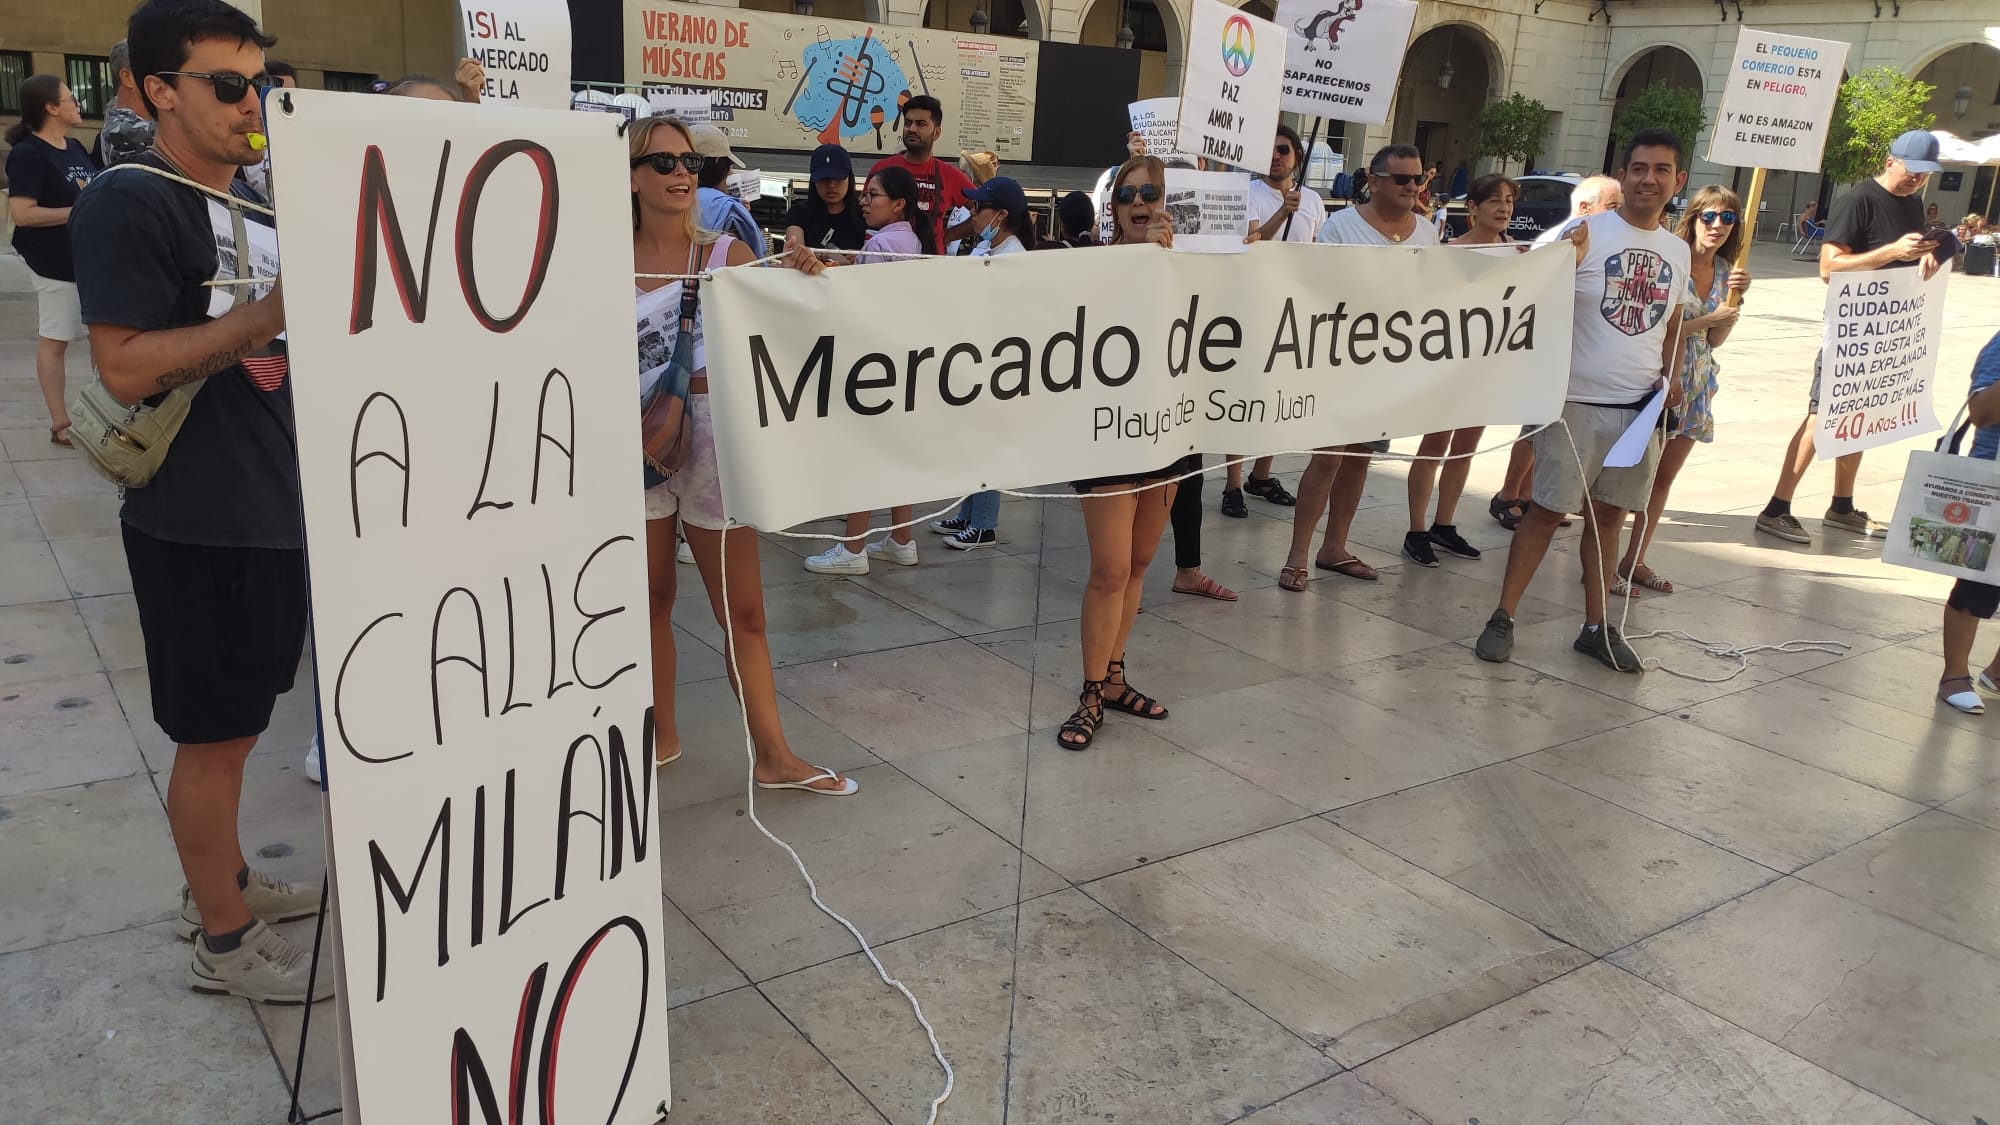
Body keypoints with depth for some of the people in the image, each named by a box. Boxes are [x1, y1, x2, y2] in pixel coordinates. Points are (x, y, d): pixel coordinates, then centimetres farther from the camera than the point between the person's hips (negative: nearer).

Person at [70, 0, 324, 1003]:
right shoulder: (126, 204, -14)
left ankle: (221, 879, 37)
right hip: (197, 518, -8)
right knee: (214, 731, 3)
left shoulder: (248, 199, 13)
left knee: (235, 718, 20)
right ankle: (225, 940, 17)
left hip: (271, 502, 9)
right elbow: (125, 368, -21)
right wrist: (268, 316, -27)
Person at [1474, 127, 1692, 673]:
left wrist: (1669, 377, 6)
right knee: (1547, 510, -2)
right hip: (1579, 401, -5)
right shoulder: (1587, 233, -7)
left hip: (1640, 406, 5)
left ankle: (1595, 626, 22)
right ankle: (1503, 617, 8)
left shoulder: (1677, 251, 11)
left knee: (1609, 514, 12)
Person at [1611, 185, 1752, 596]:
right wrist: (1706, 320, -15)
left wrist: (1735, 296, -5)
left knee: (1664, 477, 13)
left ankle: (1635, 561, 23)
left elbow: (1714, 339, 8)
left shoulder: (1723, 269, 7)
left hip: (1695, 385, 7)